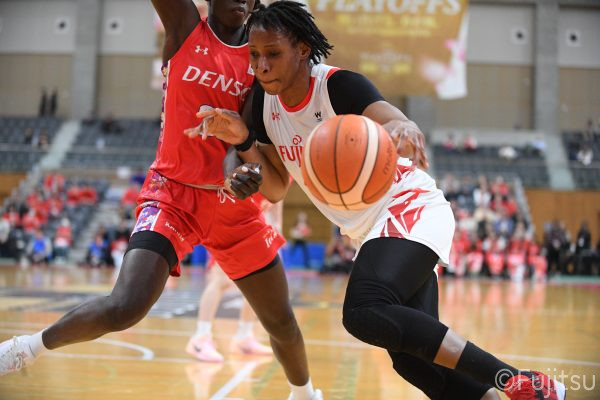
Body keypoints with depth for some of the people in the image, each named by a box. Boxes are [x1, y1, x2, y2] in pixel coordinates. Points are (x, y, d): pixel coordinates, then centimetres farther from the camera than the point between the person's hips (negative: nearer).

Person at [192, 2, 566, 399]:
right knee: (410, 359, -2)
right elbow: (276, 189, 9)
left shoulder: (340, 85, -17)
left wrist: (403, 129, -58)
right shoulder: (264, 102, 3)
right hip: (371, 230, 8)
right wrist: (243, 141, -8)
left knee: (365, 312, -32)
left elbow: (402, 126, -34)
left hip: (410, 207, -8)